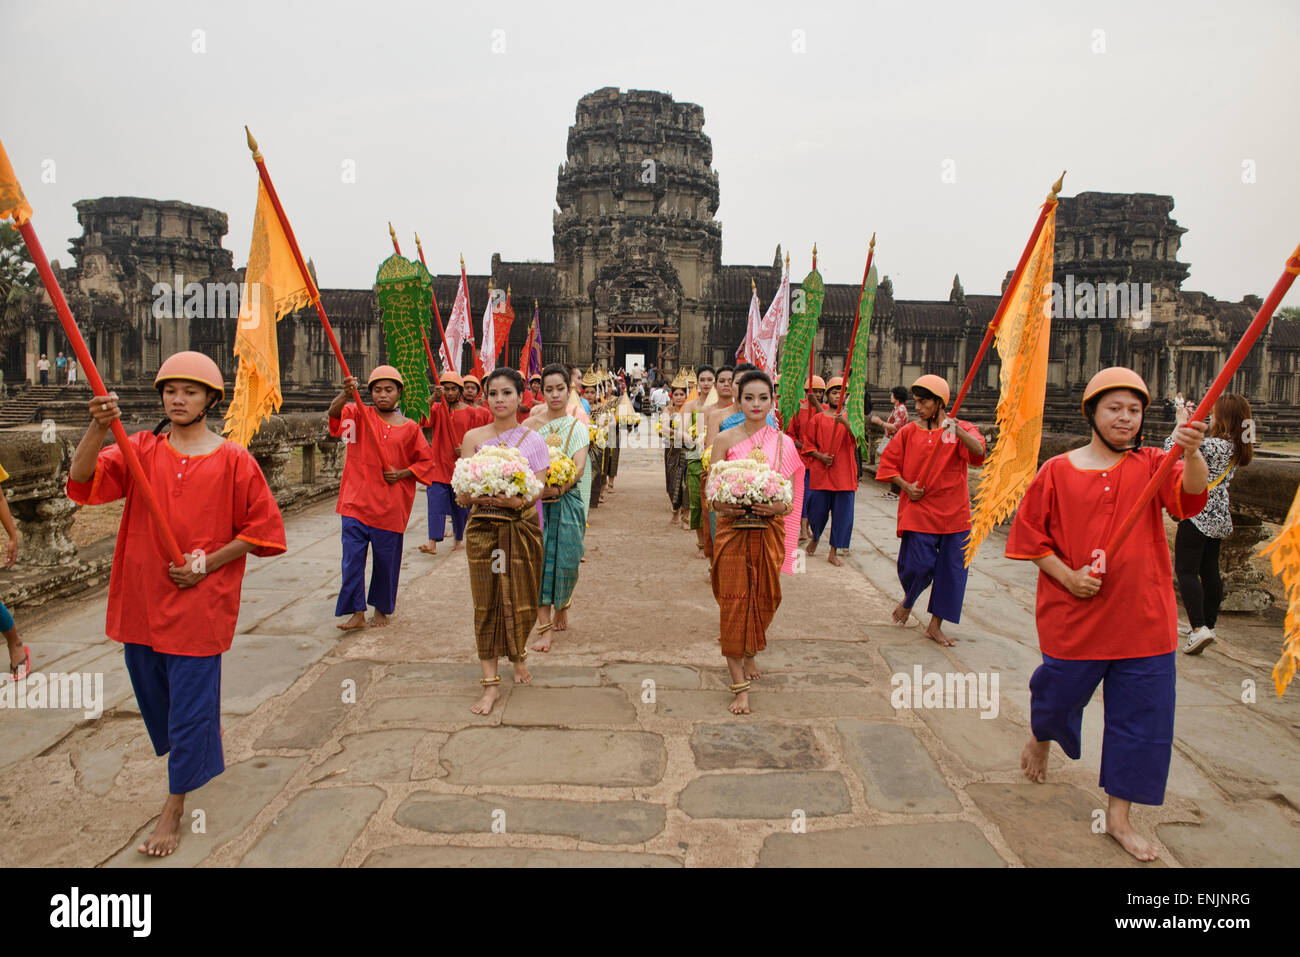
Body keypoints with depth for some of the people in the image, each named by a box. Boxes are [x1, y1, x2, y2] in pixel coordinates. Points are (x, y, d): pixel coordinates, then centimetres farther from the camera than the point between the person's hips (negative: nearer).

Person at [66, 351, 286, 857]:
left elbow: (263, 527, -2)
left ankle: (174, 807, 18)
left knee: (191, 703, 2)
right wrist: (98, 427, -30)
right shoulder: (140, 450, 3)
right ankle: (205, 743, 46)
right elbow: (82, 480, -13)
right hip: (141, 600, 4)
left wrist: (208, 564, -10)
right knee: (153, 695, 19)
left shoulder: (233, 459, -5)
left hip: (200, 603, -4)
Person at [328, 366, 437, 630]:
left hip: (391, 506, 0)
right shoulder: (360, 415, 2)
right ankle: (357, 612, 7)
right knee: (352, 557, -3)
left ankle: (382, 609, 27)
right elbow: (334, 413, -19)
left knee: (386, 559, 9)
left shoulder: (409, 428, 3)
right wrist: (346, 395, -40)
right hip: (357, 502, 0)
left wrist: (402, 474, -6)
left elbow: (427, 461, 10)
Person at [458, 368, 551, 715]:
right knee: (487, 601, -1)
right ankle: (490, 683, 6)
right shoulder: (474, 437, 2)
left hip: (522, 527, 0)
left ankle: (518, 655, 37)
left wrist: (514, 500, -26)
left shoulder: (533, 440, 1)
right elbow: (462, 496, -2)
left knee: (520, 599, 8)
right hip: (483, 527, 0)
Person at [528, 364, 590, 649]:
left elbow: (579, 467, -7)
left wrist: (558, 489, -19)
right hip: (537, 500, 0)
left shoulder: (577, 427, 4)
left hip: (567, 500, 0)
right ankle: (544, 627, 1)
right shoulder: (531, 425, 5)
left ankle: (563, 606, 29)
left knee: (567, 559, 1)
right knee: (540, 559, -5)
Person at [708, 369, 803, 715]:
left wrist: (777, 507, -17)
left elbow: (792, 497, 4)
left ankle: (750, 654, 40)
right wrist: (728, 506, -21)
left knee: (763, 598, 10)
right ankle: (739, 685, 5)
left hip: (769, 532, 2)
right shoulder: (725, 440, -1)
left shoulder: (784, 444, 3)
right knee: (734, 601, -2)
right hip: (732, 531, -2)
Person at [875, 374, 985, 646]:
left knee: (952, 569, 3)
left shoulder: (961, 429, 1)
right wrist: (906, 486, -6)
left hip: (954, 512, 1)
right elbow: (888, 464, 9)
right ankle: (908, 600, 29)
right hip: (919, 509, 0)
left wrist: (956, 430, -35)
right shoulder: (909, 432, 4)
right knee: (919, 565, -5)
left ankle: (935, 626, 18)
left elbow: (978, 451, -19)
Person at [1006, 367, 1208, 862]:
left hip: (1143, 619, 2)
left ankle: (1119, 816, 23)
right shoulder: (1057, 471, -4)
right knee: (1058, 695, 16)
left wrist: (1192, 453, -39)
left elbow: (1191, 494, -19)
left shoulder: (1152, 465, 1)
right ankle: (1041, 738, 53)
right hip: (1074, 616, -1)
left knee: (1142, 717, 6)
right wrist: (1067, 576, -12)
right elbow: (1028, 532, -1)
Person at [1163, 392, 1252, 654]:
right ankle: (1208, 625, 22)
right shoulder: (1238, 448, 7)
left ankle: (1199, 627, -17)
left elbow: (1172, 449, -20)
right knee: (1210, 571, 14)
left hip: (1198, 515, -9)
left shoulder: (1214, 445, -18)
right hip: (1220, 518, 9)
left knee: (1186, 570, -7)